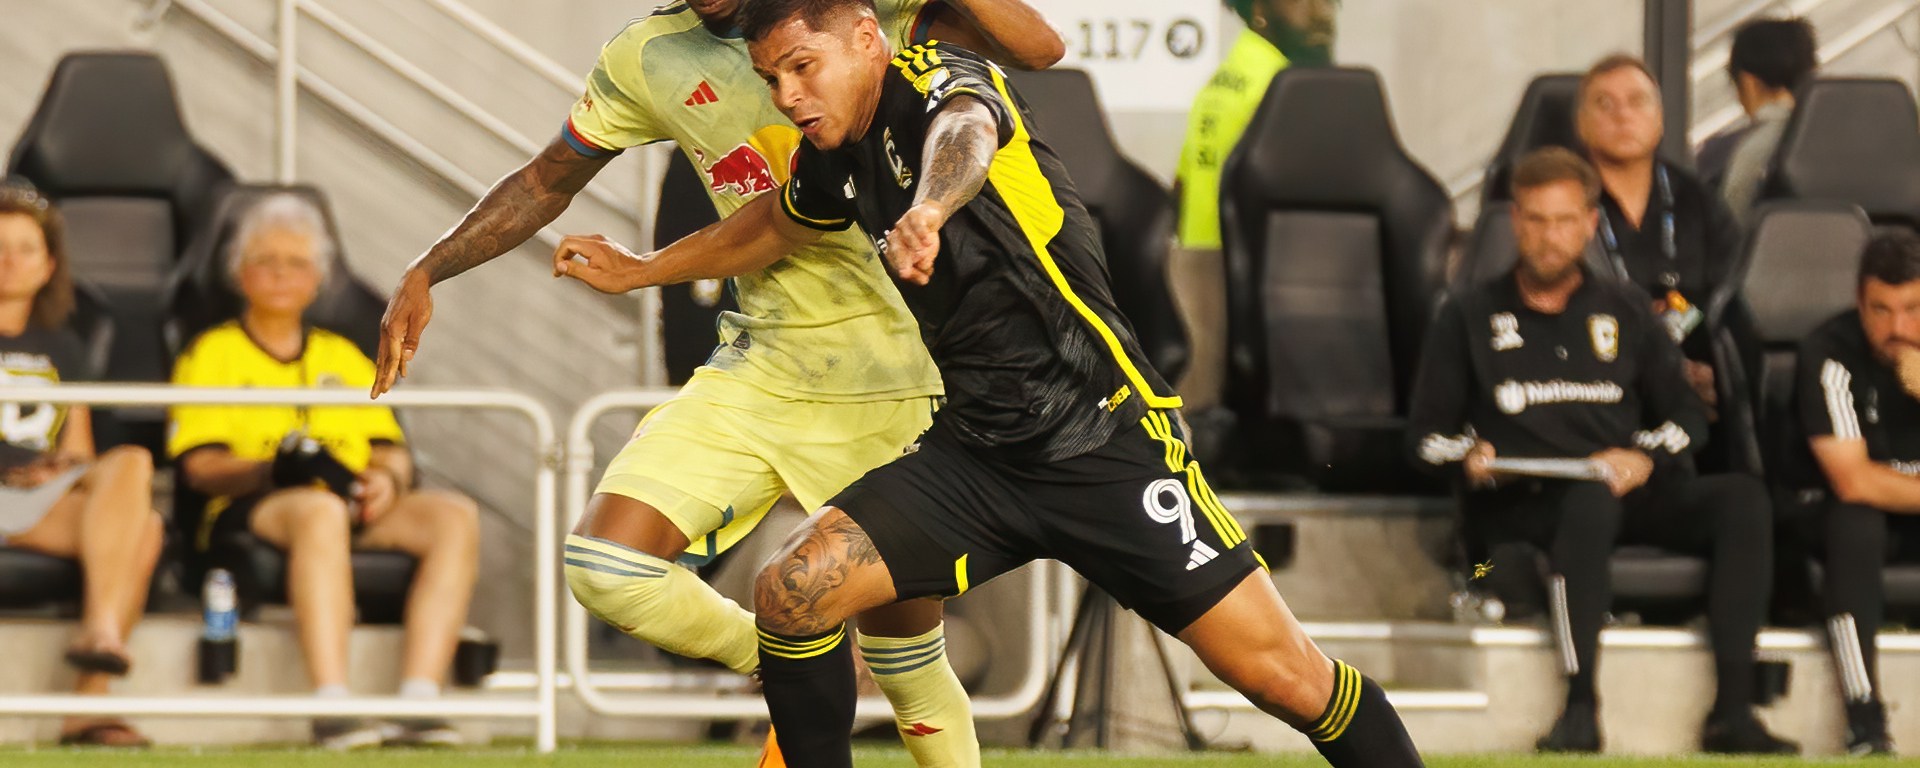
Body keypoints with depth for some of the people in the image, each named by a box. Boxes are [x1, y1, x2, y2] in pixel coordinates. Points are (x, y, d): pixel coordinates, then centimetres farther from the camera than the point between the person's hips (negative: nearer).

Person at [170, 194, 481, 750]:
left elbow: (391, 450, 19)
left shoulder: (344, 358, 29)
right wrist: (271, 469, -18)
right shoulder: (212, 354, 15)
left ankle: (418, 700, -38)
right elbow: (200, 465, 1)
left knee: (455, 515, -25)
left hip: (361, 514, 5)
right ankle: (331, 706, -52)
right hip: (253, 509, -5)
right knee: (320, 510, -41)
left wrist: (387, 479, -6)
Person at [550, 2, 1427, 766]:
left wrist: (928, 209, -62)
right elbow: (775, 227, 33)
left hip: (1107, 439, -7)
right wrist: (639, 271, 42)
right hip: (976, 450, 7)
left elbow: (966, 131, -40)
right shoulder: (838, 157, 9)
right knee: (790, 593, -11)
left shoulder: (933, 81, -13)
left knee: (1285, 677, -11)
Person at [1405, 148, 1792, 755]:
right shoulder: (1470, 318, 15)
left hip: (1630, 495, 3)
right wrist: (1468, 459, -10)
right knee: (1594, 498, -40)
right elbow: (1424, 432, 13)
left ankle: (1732, 710, -33)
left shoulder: (1624, 311, 21)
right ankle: (1580, 707, -44)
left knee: (1742, 497, -25)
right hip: (1517, 510, -3)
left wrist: (1644, 458, -5)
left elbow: (1686, 415, 17)